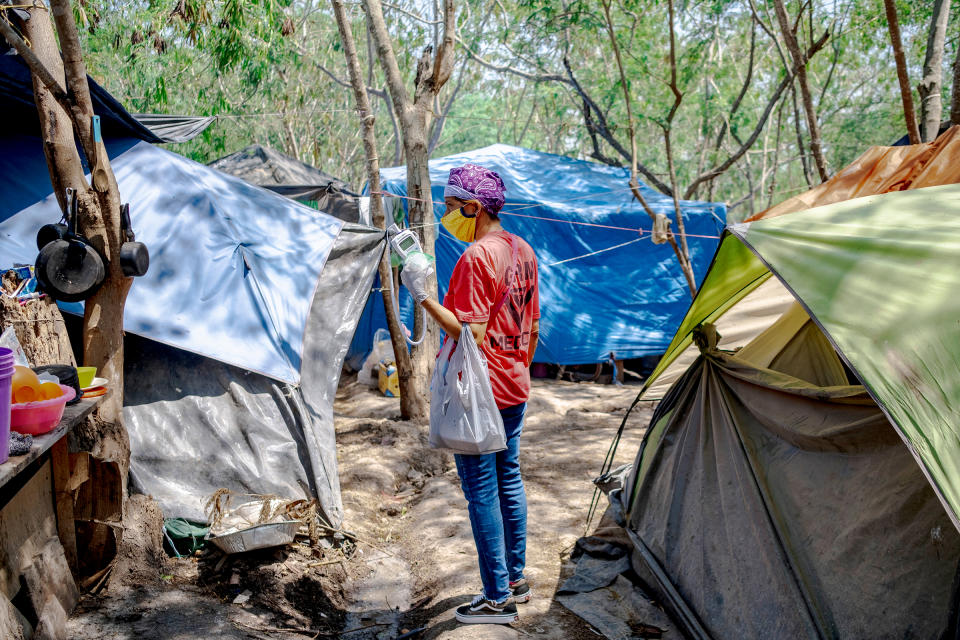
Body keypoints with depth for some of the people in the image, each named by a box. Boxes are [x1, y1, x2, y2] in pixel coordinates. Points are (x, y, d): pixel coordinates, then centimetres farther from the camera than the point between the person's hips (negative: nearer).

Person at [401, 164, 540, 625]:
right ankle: (516, 580, 30)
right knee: (509, 479, 18)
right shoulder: (523, 250, 9)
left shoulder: (476, 256, -19)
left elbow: (470, 333, -23)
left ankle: (497, 598, 8)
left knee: (482, 490, 0)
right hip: (515, 389, 9)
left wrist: (423, 297, -22)